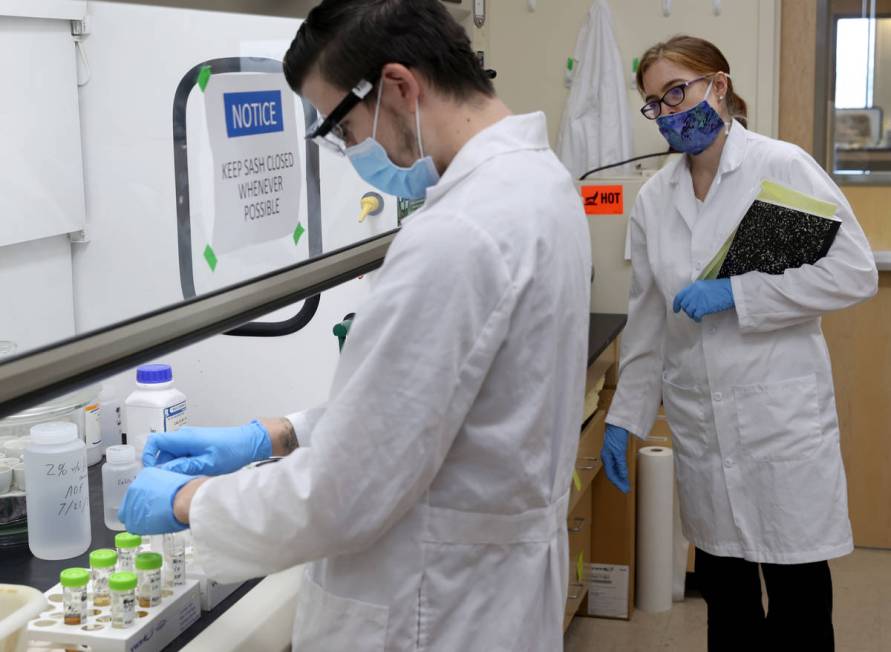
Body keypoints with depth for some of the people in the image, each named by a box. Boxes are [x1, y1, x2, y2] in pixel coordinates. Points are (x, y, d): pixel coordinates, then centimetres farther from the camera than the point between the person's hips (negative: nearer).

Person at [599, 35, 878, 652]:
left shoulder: (782, 166, -7)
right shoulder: (655, 198, 7)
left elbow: (855, 273, -11)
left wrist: (734, 293, -16)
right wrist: (625, 416, 9)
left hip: (781, 414, -4)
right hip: (701, 424, 4)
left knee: (798, 598, 3)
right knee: (723, 588, 13)